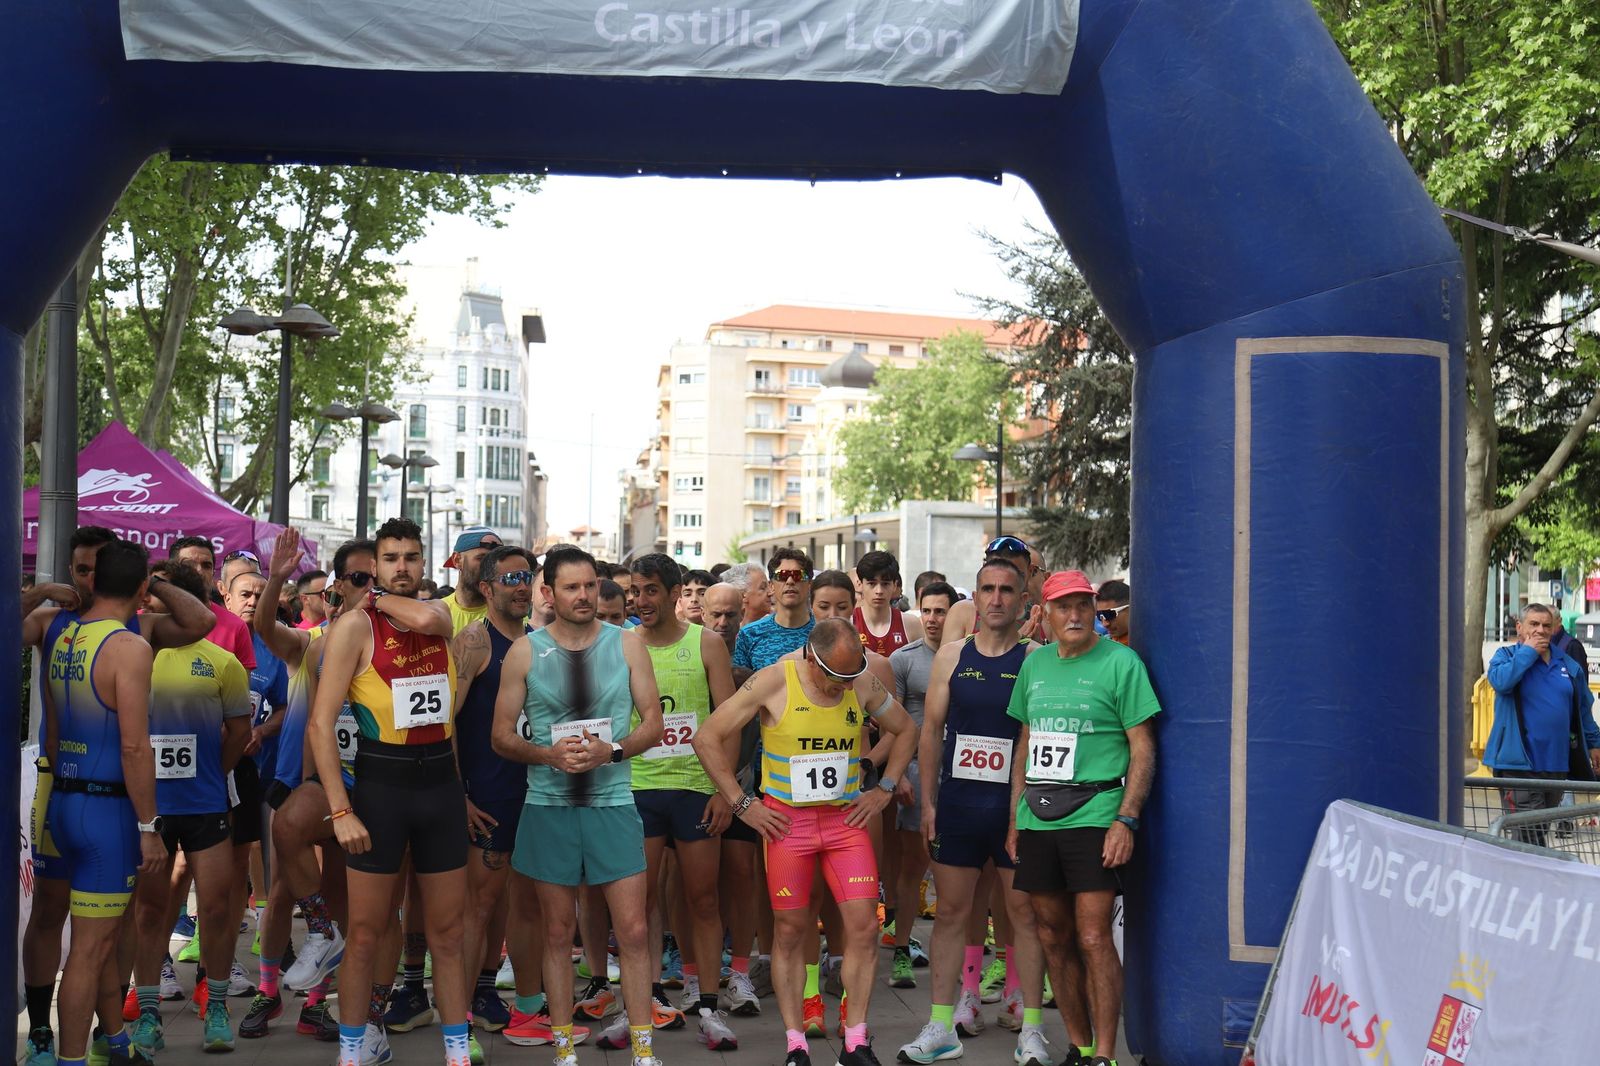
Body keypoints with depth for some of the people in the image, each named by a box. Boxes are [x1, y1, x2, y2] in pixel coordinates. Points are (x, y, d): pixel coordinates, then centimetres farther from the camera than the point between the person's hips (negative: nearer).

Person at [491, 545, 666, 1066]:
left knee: (633, 930, -2)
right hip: (548, 805, 0)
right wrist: (551, 754, -15)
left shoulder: (627, 644, 2)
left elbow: (653, 723, 3)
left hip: (612, 802, 0)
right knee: (558, 933, 8)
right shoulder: (525, 651, 1)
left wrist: (611, 751, -15)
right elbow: (501, 735, 3)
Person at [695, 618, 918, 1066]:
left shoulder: (863, 684, 0)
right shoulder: (772, 683, -11)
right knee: (790, 930, 3)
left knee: (863, 925, -4)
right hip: (787, 821, -2)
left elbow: (906, 730, 16)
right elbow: (708, 738, -8)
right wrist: (741, 804, -8)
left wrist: (883, 790, 7)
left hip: (846, 818, 3)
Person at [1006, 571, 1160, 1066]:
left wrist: (1126, 820, -14)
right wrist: (1015, 817, 14)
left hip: (1093, 816, -6)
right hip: (1037, 820, 6)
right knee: (1052, 938, 10)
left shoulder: (1119, 662, -4)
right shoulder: (1034, 664, 13)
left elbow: (1143, 748, -6)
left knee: (1093, 939, -9)